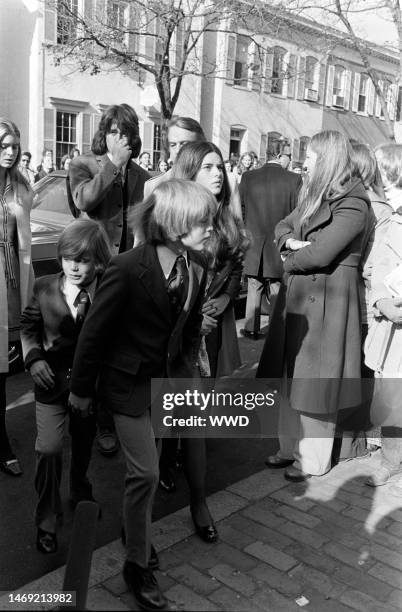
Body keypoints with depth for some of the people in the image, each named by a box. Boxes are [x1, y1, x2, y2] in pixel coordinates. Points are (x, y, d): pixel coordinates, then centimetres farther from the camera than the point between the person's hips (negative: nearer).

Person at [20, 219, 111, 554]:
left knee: (84, 444, 20)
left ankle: (81, 494, 50)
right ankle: (47, 520, 13)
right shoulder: (45, 287, -7)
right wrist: (33, 357, -9)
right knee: (49, 448, -9)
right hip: (52, 380, 0)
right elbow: (29, 325, 4)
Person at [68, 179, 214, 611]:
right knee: (145, 473, -2)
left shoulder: (196, 265, -7)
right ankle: (136, 564, 19)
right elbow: (94, 331, -15)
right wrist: (81, 389, -6)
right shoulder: (127, 269, -25)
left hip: (171, 376, 6)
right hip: (131, 382, -5)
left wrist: (187, 369, 11)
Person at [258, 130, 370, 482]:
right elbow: (283, 226, 14)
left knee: (314, 383, 3)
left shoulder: (352, 204, -15)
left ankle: (314, 460, 20)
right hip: (296, 297, 8)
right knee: (292, 378, 15)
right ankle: (292, 447, 31)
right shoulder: (314, 196, 12)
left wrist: (290, 261, -4)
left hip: (326, 300, -8)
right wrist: (291, 241, -8)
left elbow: (320, 254, -22)